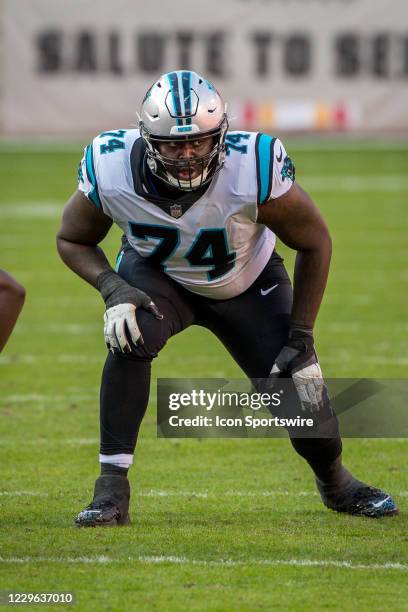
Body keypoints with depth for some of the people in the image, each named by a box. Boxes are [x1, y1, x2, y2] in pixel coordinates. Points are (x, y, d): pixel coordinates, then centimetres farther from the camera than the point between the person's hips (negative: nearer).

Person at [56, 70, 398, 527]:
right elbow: (72, 239, -10)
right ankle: (111, 488, -24)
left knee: (298, 391, -5)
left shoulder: (254, 170, -36)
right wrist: (112, 288, -30)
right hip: (157, 273, 0)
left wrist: (301, 339, -18)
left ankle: (336, 483, 31)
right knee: (132, 335, -32)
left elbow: (314, 242, -19)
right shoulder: (111, 172, -32)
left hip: (247, 281, 0)